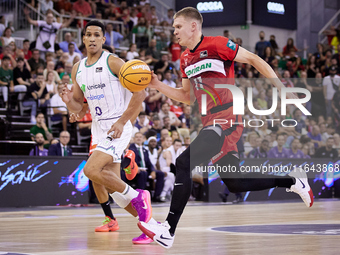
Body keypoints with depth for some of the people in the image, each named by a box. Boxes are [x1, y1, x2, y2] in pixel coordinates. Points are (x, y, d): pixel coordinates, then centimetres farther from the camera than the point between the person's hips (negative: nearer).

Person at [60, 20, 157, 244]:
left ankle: (137, 197, -4)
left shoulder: (113, 62, -9)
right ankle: (151, 224, 19)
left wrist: (122, 121, -18)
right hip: (99, 129, 8)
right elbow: (77, 108, 16)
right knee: (112, 185, 5)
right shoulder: (78, 69, 11)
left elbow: (140, 92, -12)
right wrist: (69, 101, -7)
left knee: (91, 170, -24)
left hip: (118, 127, -8)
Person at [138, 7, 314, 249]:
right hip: (211, 122, 9)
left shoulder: (217, 44, -9)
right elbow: (186, 97, 23)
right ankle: (293, 181, 28)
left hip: (227, 120, -9)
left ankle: (168, 231, -18)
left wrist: (281, 87, -8)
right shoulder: (186, 59, 15)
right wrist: (158, 85, 10)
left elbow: (253, 59, -4)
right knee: (235, 183, 12)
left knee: (184, 163, -19)